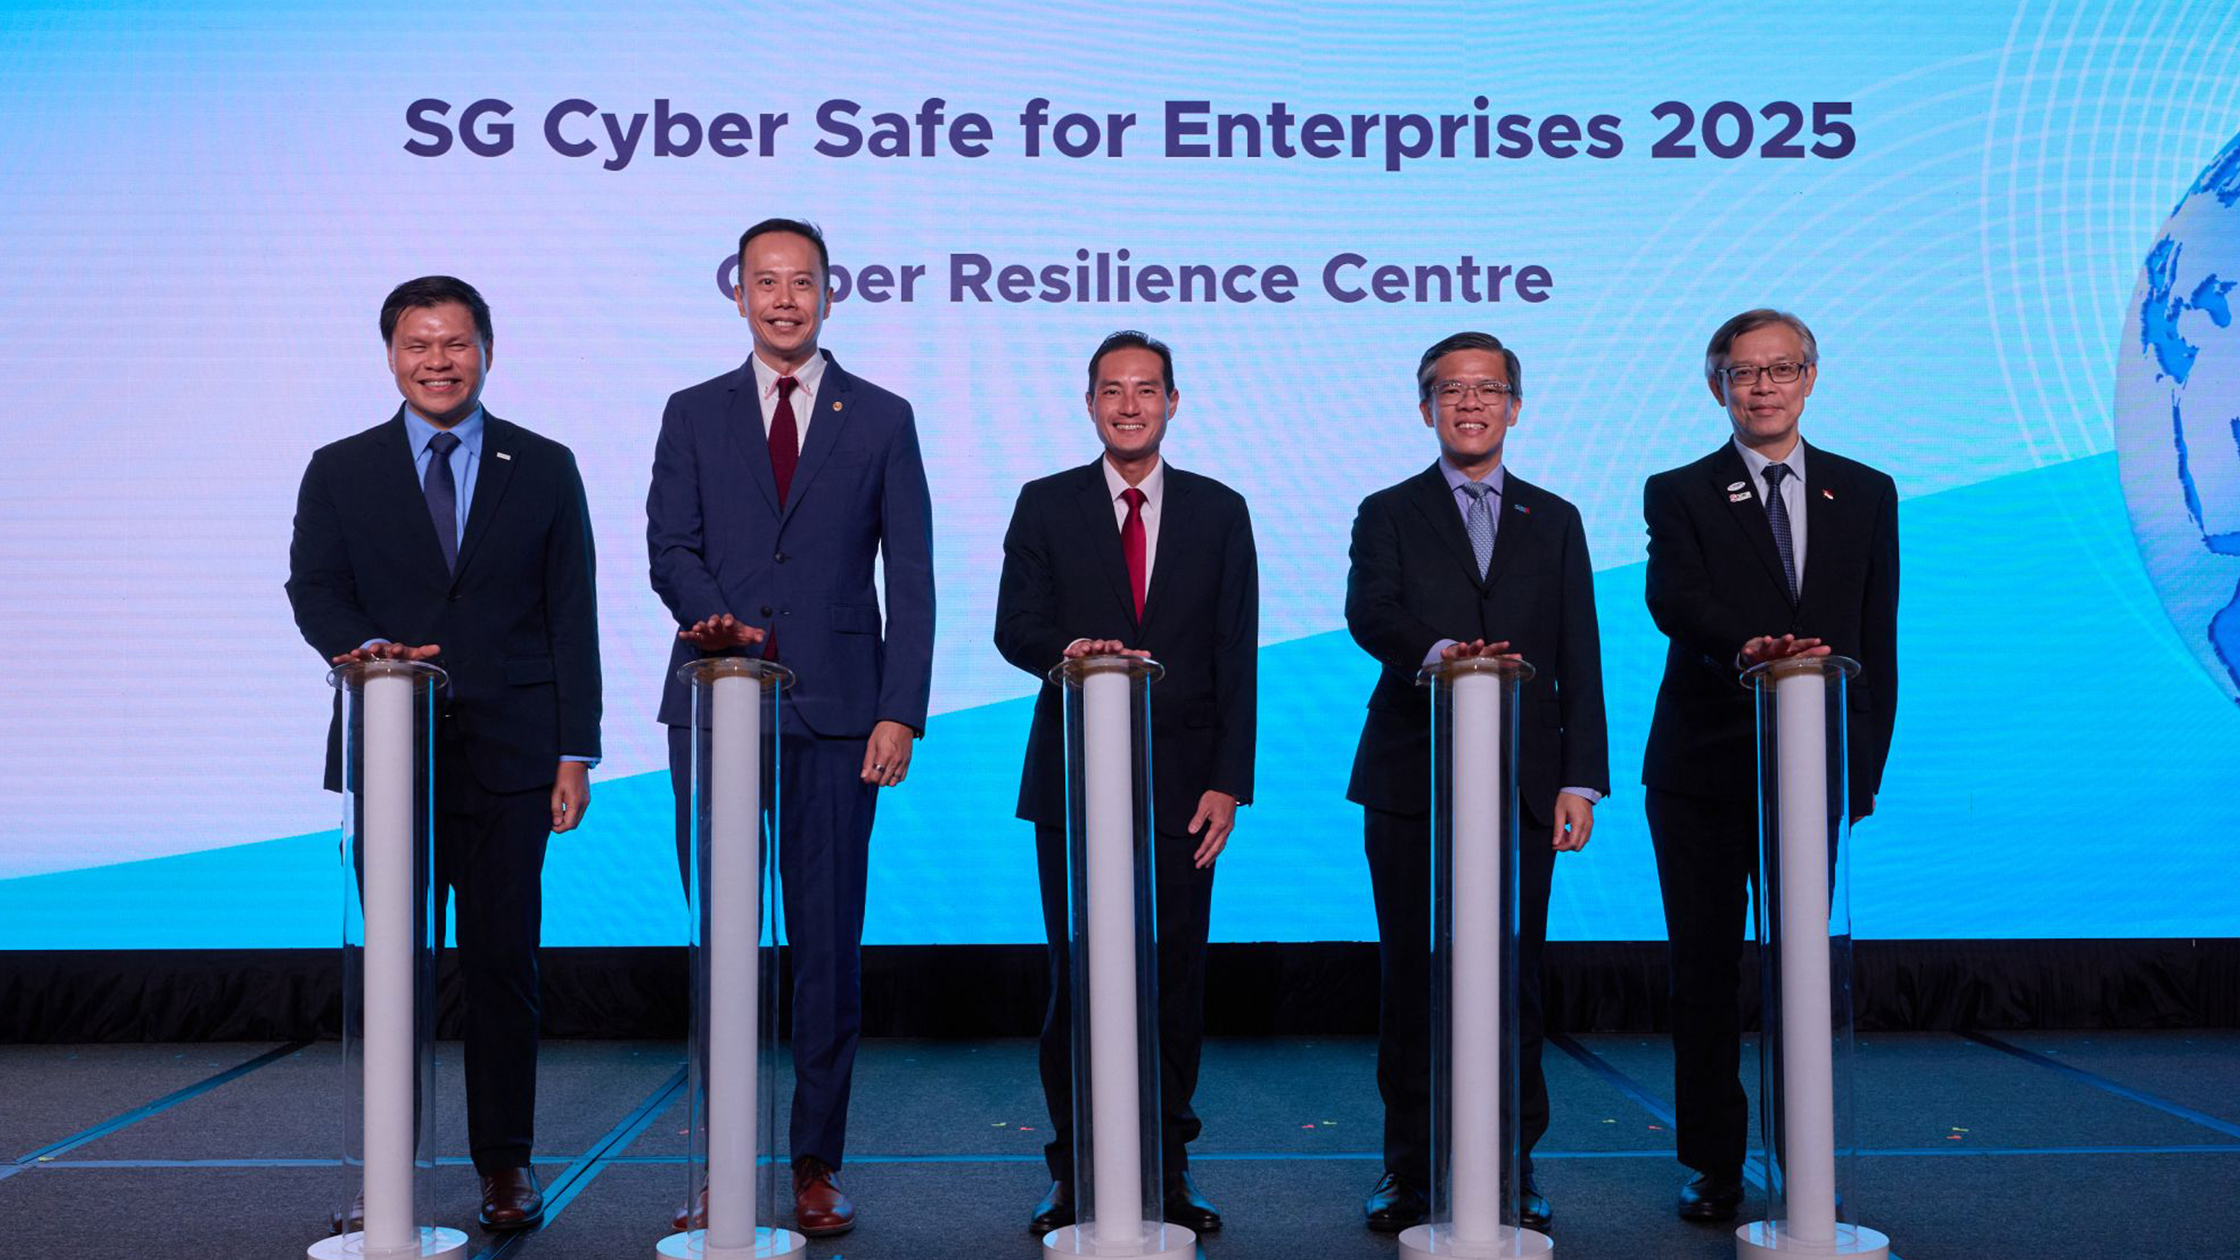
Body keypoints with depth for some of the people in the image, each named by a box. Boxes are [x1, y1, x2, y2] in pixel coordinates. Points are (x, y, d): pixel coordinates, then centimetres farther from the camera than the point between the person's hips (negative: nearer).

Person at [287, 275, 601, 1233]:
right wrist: (368, 646, -22)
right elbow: (314, 589, 2)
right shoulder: (340, 472, 11)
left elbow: (571, 616, 6)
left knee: (503, 963, 2)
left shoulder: (545, 469, 9)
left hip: (507, 756, 0)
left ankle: (505, 1165, 13)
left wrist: (576, 753, 0)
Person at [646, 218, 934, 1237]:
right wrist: (714, 618, -18)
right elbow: (669, 546, 4)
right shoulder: (693, 415, 13)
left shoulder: (882, 419, 9)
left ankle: (816, 1165, 10)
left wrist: (900, 712, -5)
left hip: (834, 711, -1)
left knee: (828, 942, 1)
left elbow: (910, 578, 4)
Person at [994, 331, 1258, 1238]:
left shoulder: (1219, 511, 9)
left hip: (1181, 779, 1)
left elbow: (1236, 656, 5)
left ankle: (1168, 1168, 15)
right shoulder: (1046, 506, 8)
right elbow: (1014, 628, 0)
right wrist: (1068, 649, -22)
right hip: (1073, 777, 0)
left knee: (1177, 975, 3)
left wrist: (1229, 780, -3)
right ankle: (1073, 1171, 12)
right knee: (1075, 974, 2)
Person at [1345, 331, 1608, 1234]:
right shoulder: (1388, 515, 9)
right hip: (1411, 780, -1)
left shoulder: (1554, 522, 14)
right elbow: (1368, 614, -11)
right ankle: (1409, 1164, 12)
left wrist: (1581, 779, 1)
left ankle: (1515, 1163, 15)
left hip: (1523, 782, 1)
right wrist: (1437, 651, -32)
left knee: (1515, 978, 3)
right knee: (1411, 975, 2)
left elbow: (1579, 661, 10)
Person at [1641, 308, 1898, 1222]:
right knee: (1705, 969, 5)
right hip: (1701, 770, -1)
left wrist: (1865, 768, 3)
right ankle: (1714, 1163, 15)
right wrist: (1744, 648, -37)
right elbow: (1674, 598, -17)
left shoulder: (1866, 494, 11)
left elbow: (1878, 642, 9)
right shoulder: (1679, 495, 3)